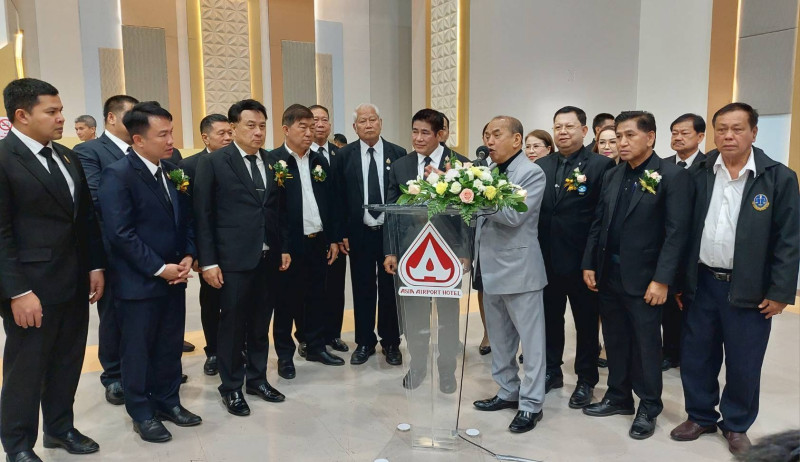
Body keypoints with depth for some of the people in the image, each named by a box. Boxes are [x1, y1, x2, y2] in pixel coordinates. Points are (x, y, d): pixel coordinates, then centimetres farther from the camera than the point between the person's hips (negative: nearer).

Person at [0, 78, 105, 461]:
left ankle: (60, 428, 36)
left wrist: (95, 266, 10)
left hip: (74, 282, 7)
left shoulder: (67, 156, 11)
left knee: (67, 362, 17)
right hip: (32, 287, -6)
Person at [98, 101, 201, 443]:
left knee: (171, 345, 16)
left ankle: (167, 401, 33)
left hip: (174, 276, 7)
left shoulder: (172, 171, 7)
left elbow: (185, 218, 13)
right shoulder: (117, 175, -15)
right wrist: (159, 268, -17)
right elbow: (120, 233, -19)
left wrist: (188, 256, -1)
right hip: (138, 281, -6)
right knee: (138, 349, 9)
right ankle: (142, 412, 25)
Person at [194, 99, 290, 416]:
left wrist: (284, 247, 10)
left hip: (268, 257, 4)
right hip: (233, 259, -4)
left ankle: (257, 378, 31)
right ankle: (231, 387, 23)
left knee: (261, 322, 14)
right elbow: (203, 216, -6)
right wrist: (208, 262, -9)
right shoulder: (213, 163, -4)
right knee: (232, 323, 6)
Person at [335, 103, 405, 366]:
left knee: (390, 289, 9)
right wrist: (342, 233, -3)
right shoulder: (345, 155, 1)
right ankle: (365, 342, 23)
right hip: (359, 233, 0)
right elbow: (340, 196, 1)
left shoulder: (398, 154, 1)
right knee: (363, 290, 8)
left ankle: (391, 343, 23)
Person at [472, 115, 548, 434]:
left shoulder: (532, 173, -9)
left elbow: (513, 216, -21)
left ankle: (531, 403, 14)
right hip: (491, 268, 8)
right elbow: (482, 215, 11)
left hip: (518, 268, -7)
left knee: (530, 339, 3)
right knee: (499, 338, 17)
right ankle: (508, 391, 32)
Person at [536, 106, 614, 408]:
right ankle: (552, 371, 33)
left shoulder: (601, 165, -7)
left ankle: (586, 379, 27)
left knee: (586, 322, 11)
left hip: (582, 261, -4)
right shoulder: (541, 166, 7)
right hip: (547, 259, 5)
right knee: (550, 318, 16)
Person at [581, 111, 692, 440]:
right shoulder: (612, 176, 10)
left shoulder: (673, 176, -9)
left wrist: (662, 280, -18)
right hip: (608, 275, 6)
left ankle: (648, 408, 24)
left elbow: (677, 233, -14)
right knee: (615, 341, 15)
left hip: (644, 278, -5)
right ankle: (618, 397, 32)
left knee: (646, 345, 7)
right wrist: (589, 264, 6)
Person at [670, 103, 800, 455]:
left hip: (748, 289, -2)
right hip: (701, 283, 3)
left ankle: (736, 425, 30)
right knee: (696, 357, 12)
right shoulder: (699, 174, 1)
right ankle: (700, 416, 32)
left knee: (743, 364, 9)